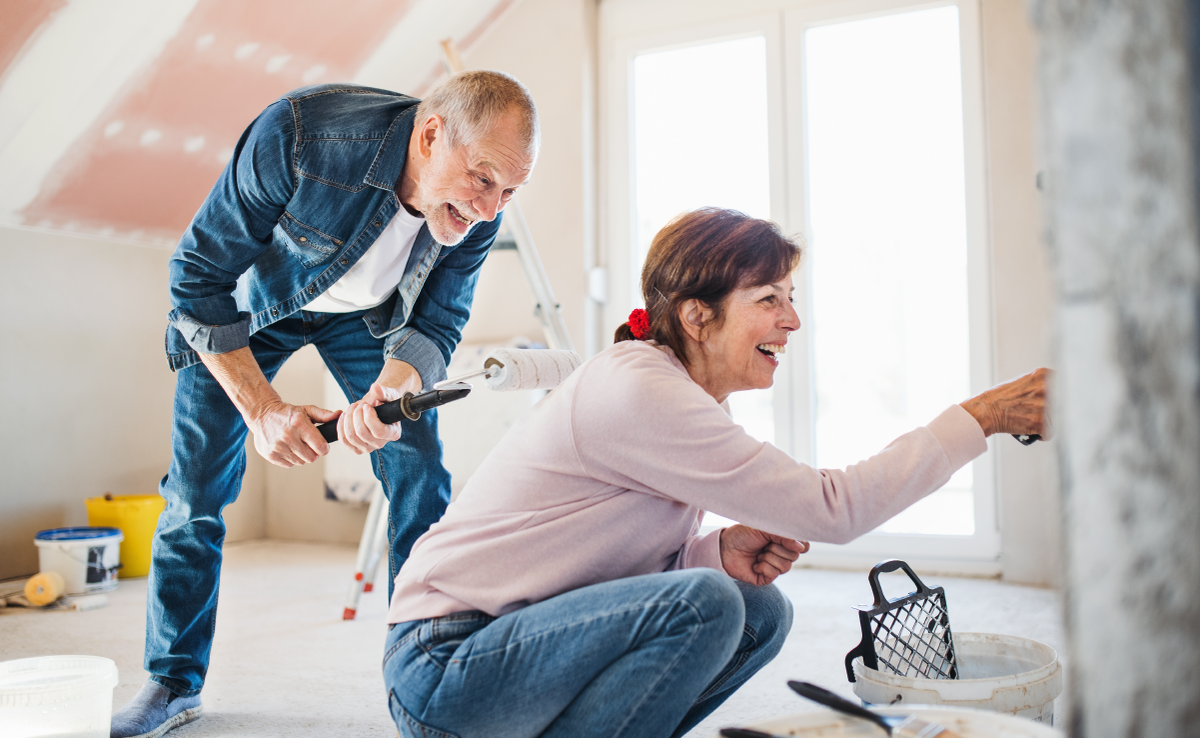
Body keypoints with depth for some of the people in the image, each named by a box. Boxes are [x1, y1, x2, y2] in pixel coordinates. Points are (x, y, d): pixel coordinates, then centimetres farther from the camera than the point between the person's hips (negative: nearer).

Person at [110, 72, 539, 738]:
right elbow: (197, 277, -29)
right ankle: (173, 684, 18)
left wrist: (390, 390, -39)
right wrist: (261, 408, -34)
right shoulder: (296, 136, -39)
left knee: (420, 477, -10)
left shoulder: (478, 212, -27)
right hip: (250, 301, -2)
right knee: (195, 489, -2)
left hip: (366, 313, 2)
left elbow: (436, 324, -15)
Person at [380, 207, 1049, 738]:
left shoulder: (691, 398, 7)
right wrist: (982, 417, -17)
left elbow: (648, 555, 9)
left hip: (518, 634, 9)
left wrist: (721, 552, -11)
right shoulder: (637, 390, -23)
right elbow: (832, 508, -23)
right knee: (705, 602, -26)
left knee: (761, 611, 0)